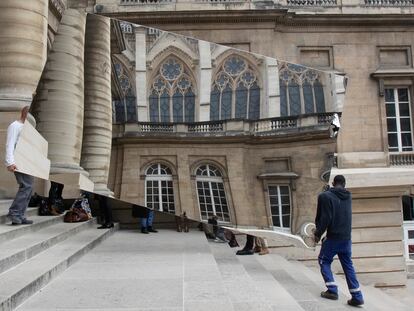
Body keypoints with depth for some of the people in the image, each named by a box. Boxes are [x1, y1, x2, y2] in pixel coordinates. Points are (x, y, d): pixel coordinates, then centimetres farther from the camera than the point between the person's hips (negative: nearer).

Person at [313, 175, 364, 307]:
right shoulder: (348, 196, 7)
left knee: (324, 261, 13)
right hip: (346, 237, 6)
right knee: (348, 265, 13)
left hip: (333, 237, -5)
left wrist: (318, 233, -4)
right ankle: (357, 296, 11)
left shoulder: (326, 196, -13)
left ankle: (332, 290, 6)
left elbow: (325, 218, -17)